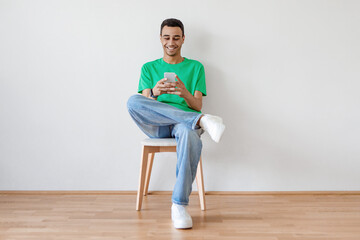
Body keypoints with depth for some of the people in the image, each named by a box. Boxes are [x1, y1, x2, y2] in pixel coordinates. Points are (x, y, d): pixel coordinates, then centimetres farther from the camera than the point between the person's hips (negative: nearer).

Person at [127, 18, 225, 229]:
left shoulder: (195, 67, 17)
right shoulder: (149, 68, 20)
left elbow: (197, 105, 5)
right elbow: (145, 104, 5)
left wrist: (185, 94, -18)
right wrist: (154, 93, -20)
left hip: (184, 122, -1)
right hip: (156, 126, 1)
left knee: (190, 134, -41)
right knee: (133, 101, -33)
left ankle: (180, 205, -32)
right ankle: (201, 120, -34)